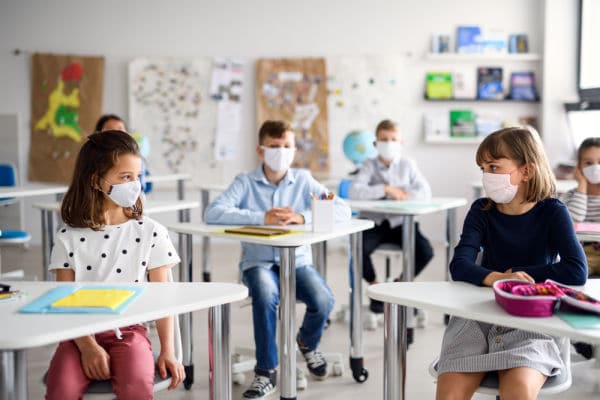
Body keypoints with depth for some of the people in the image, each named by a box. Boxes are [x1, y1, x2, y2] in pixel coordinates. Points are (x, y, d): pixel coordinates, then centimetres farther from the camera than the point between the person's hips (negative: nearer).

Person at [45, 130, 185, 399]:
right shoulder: (69, 237, 4)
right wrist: (87, 346, -14)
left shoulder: (150, 233, 4)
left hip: (129, 330, -1)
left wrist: (167, 351, -5)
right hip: (81, 333, 1)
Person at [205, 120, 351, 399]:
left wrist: (302, 217, -22)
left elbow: (342, 210, -6)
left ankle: (308, 342, 14)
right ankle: (266, 372, -14)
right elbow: (212, 213, -17)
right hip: (258, 262, -2)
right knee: (266, 294, -35)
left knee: (323, 301, -25)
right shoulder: (246, 182, -2)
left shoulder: (303, 180, 3)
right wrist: (262, 217, -26)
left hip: (297, 261, 2)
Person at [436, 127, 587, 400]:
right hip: (480, 313, 2)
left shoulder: (552, 213, -2)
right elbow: (459, 266, -10)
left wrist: (519, 275, -14)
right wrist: (495, 277, -30)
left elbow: (577, 272, -14)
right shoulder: (481, 211, 4)